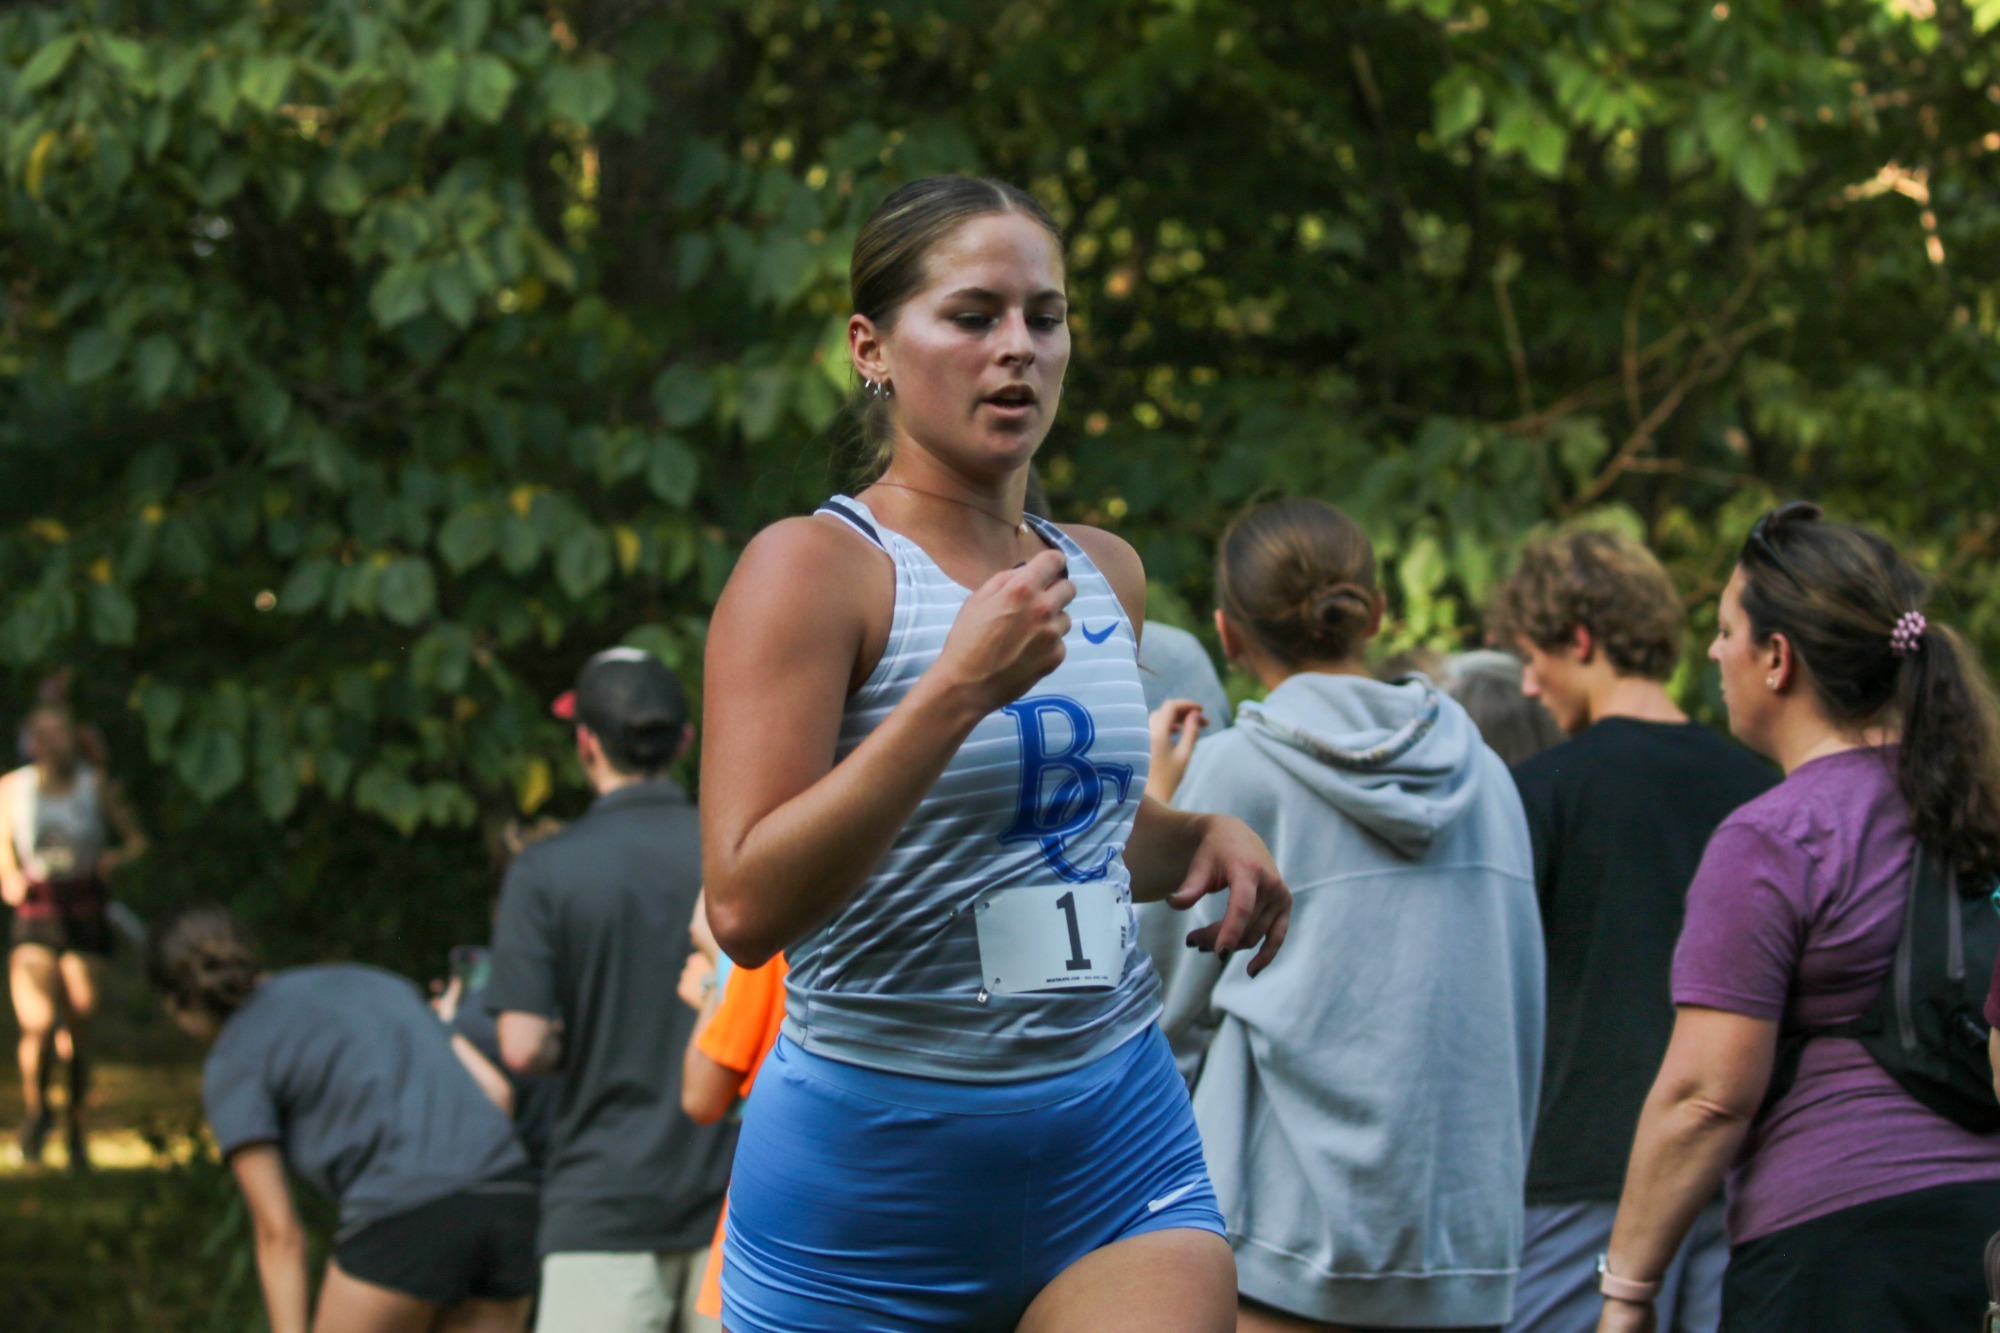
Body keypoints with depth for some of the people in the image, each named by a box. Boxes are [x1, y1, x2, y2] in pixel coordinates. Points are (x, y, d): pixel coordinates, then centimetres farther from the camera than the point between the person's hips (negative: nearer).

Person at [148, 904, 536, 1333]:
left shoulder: (232, 1065, 7)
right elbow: (495, 1090, 19)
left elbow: (279, 1236, 0)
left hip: (406, 1218, -6)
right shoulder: (368, 981, 27)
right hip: (507, 1203, 6)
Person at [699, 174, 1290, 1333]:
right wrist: (956, 689, -25)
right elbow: (747, 909, -20)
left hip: (1117, 1142, 4)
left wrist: (1202, 839, 8)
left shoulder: (1108, 575, 11)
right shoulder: (815, 569, -9)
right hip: (875, 1152, -4)